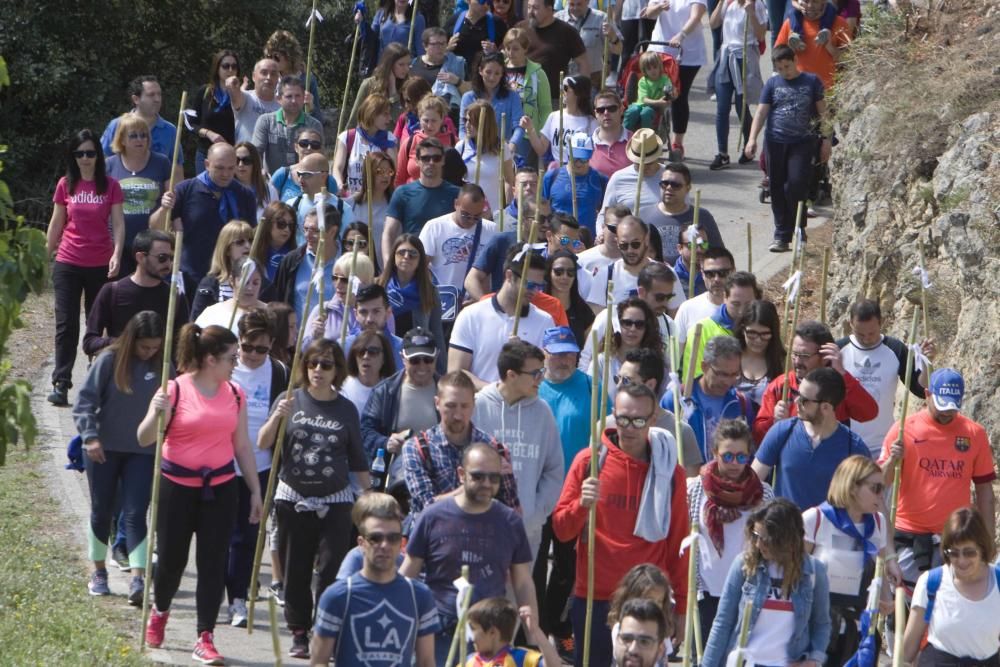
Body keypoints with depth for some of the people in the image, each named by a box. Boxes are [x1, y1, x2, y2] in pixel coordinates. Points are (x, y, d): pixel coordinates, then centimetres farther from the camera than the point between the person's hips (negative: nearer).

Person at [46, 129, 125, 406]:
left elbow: (118, 224, -3)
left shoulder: (110, 186, 0)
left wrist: (116, 254, -16)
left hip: (100, 265, -1)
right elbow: (56, 224, 12)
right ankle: (61, 385, -8)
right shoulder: (65, 185, 4)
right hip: (68, 264, 1)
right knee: (66, 325, -5)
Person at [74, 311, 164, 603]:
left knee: (136, 515, -7)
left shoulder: (162, 366, -2)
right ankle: (98, 572, 27)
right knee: (102, 512, 11)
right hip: (104, 449, -1)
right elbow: (85, 400, -9)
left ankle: (137, 579, -13)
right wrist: (90, 436, -19)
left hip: (142, 452, 1)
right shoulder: (110, 360, -10)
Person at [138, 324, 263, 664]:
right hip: (177, 485, -3)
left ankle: (205, 639, 5)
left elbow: (242, 445, 12)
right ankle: (159, 611, 38)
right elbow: (144, 439, -8)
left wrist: (255, 490, 12)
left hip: (221, 486, 3)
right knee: (171, 558, 7)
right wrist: (157, 414, -28)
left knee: (213, 561, -1)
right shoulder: (175, 390, -9)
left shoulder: (235, 395, 4)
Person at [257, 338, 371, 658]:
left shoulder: (346, 409, 3)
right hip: (293, 499, 0)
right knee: (295, 571, 5)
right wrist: (276, 418, -21)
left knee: (332, 569, -7)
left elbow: (358, 463, 9)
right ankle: (299, 633, 14)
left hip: (335, 502, 0)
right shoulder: (291, 401, 1)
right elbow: (262, 444, -4)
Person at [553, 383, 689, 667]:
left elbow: (678, 542, 5)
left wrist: (681, 606, 4)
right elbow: (561, 529, 1)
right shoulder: (589, 461, 0)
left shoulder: (669, 471, 2)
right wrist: (582, 504, -20)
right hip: (593, 599, 0)